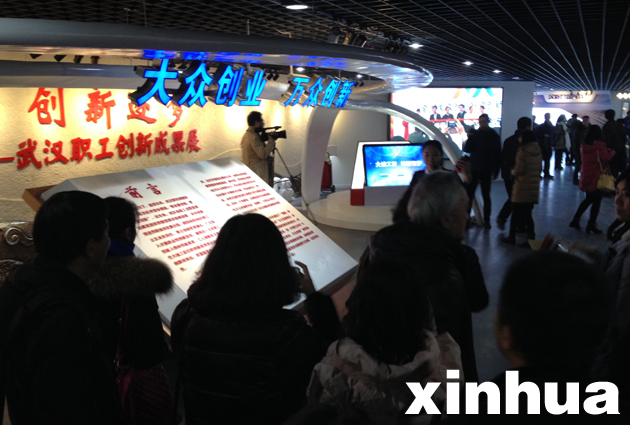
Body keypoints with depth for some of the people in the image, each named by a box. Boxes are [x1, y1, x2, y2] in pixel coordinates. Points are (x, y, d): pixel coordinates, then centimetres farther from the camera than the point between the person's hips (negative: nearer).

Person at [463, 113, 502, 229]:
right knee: (469, 194, -1)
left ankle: (487, 220, 11)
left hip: (486, 171, -1)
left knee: (486, 196, 5)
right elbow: (467, 149, -4)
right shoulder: (475, 134, 4)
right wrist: (471, 137, -19)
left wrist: (495, 171, -6)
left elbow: (497, 154, -1)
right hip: (473, 169, 2)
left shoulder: (494, 136, -1)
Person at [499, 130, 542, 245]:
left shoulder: (523, 151, -13)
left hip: (522, 186, -6)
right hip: (534, 186, 6)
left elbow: (519, 170, -15)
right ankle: (531, 237, 13)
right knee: (528, 214, 13)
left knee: (517, 213, 5)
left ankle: (512, 237, 14)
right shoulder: (538, 151, 6)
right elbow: (540, 168, 13)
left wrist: (513, 171, 5)